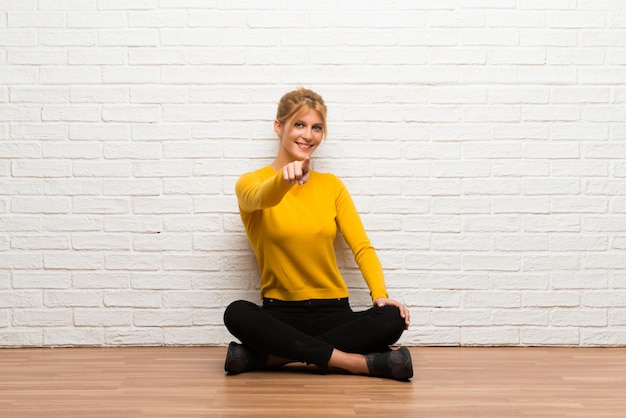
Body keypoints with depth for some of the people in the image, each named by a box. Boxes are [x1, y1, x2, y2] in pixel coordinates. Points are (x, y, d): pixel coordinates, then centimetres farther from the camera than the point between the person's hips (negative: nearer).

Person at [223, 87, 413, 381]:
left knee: (391, 320, -27)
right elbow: (261, 198, -24)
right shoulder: (251, 182, 1)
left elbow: (362, 247, 3)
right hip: (280, 314, -2)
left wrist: (380, 295, -16)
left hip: (332, 312, 3)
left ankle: (265, 357, -22)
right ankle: (360, 363, -29)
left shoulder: (331, 185, 11)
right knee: (237, 314, -35)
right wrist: (285, 178, -48)